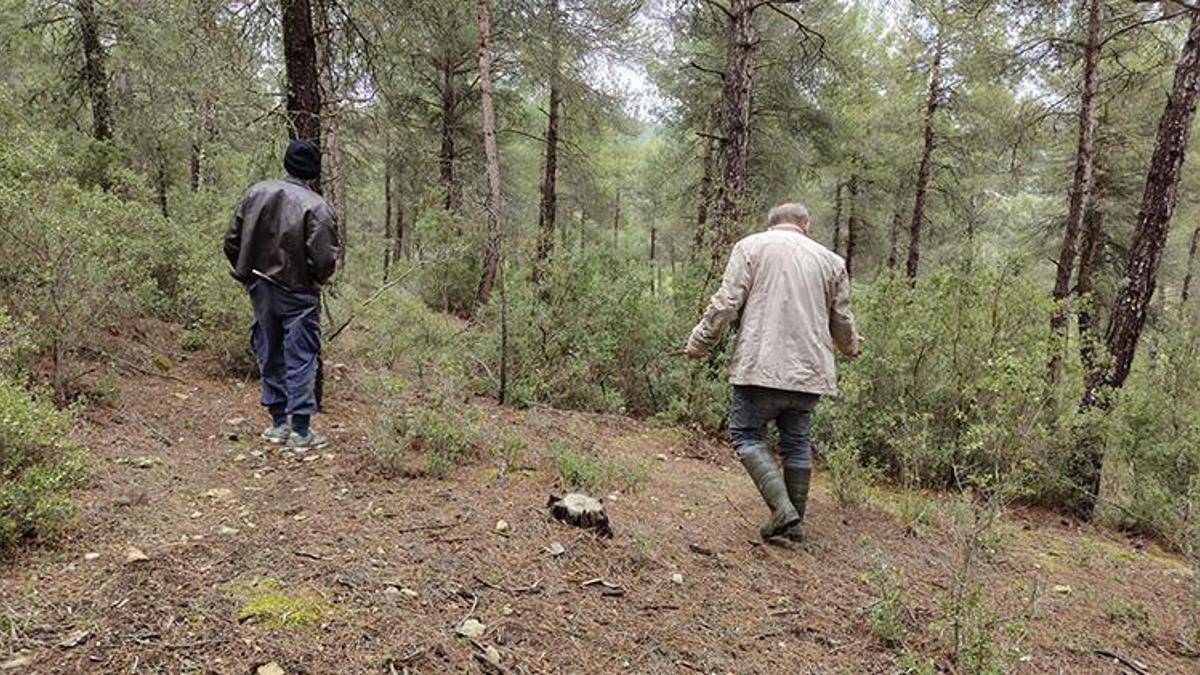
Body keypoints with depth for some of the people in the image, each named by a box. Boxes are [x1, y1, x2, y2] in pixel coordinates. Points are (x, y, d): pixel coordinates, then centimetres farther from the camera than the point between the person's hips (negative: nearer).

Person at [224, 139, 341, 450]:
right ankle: (301, 431, 4)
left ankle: (279, 423, 23)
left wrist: (247, 275, 18)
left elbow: (232, 241, 6)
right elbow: (324, 258, -19)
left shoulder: (256, 192, 2)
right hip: (297, 294, -5)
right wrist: (316, 279, 2)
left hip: (260, 290, 5)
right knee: (301, 359, 2)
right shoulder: (316, 206, -16)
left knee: (270, 356, 15)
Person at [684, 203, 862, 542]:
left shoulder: (751, 247, 4)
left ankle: (782, 509, -8)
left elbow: (726, 302, -6)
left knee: (747, 435, 5)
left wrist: (699, 342, 4)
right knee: (797, 442, 14)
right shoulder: (830, 260, 15)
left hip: (761, 365, -4)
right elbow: (842, 320, 18)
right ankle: (794, 523, 20)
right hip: (809, 369, 4)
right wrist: (851, 346, 39)